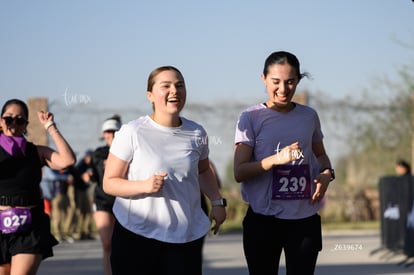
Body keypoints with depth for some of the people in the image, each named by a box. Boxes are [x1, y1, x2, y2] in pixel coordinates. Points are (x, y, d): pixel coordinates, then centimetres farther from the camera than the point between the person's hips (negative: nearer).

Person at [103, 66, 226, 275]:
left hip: (187, 235, 4)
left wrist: (217, 201, 14)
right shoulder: (132, 133, -7)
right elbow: (109, 183, -5)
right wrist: (144, 186, -21)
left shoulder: (196, 133, 8)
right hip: (136, 234, -3)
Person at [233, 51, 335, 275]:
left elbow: (320, 155, 24)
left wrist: (327, 173, 0)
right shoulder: (251, 117, -3)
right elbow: (239, 172, -9)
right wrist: (276, 159, -24)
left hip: (305, 218, 3)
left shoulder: (309, 116, 7)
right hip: (263, 219, -2)